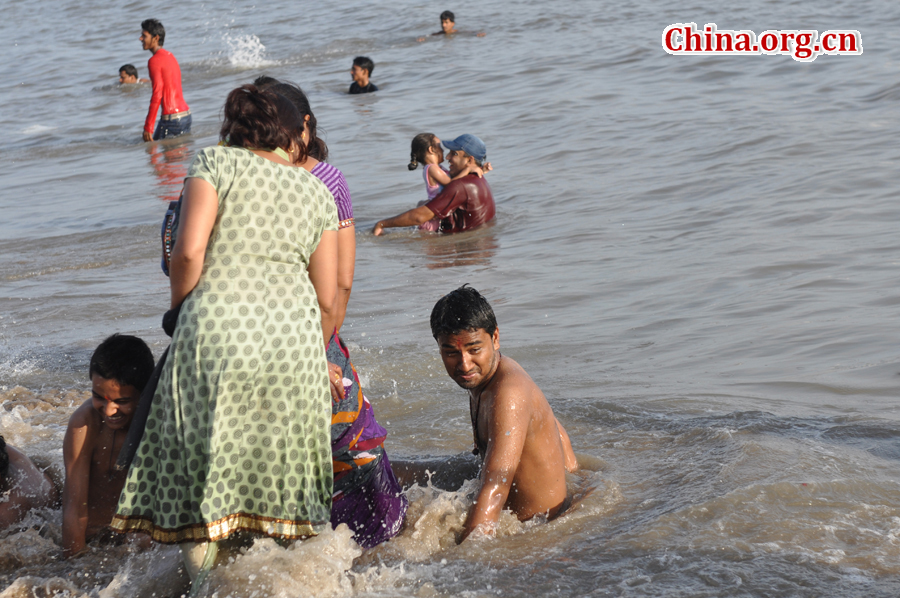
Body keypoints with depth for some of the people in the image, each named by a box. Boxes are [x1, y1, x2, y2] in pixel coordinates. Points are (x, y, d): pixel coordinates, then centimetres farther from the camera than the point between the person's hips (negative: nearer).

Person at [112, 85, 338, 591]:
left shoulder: (217, 162, 8)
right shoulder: (317, 192, 18)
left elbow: (189, 250, -6)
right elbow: (327, 301, 15)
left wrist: (180, 310, 9)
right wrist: (312, 358, 29)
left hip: (219, 320, -3)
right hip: (294, 327, 3)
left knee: (201, 454, 8)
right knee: (277, 458, 14)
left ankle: (204, 578, 7)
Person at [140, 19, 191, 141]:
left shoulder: (154, 61, -11)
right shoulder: (170, 56, 17)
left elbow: (157, 95, -18)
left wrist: (148, 127, -17)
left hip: (171, 117, -9)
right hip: (186, 114, 9)